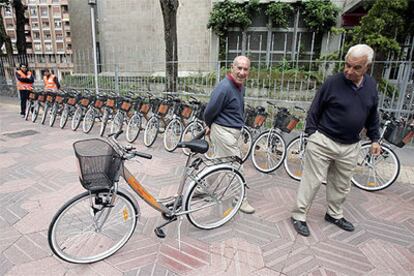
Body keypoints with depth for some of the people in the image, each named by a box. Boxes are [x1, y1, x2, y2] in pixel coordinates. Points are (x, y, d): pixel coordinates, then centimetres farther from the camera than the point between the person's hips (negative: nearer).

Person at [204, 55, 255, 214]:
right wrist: (209, 125, 5)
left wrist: (211, 127, 19)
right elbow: (209, 111, -15)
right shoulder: (224, 88, -23)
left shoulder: (240, 86, 7)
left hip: (232, 130, 9)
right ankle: (240, 200, 16)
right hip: (224, 131, -9)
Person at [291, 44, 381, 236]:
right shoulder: (333, 83, -11)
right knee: (312, 181, 0)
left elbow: (372, 115, 16)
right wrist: (311, 134, -7)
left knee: (342, 184, 17)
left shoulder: (371, 85, 4)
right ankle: (299, 216, 13)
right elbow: (314, 110, -4)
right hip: (323, 142, -5)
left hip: (350, 147, 5)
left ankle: (335, 214, 37)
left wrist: (374, 139, 15)